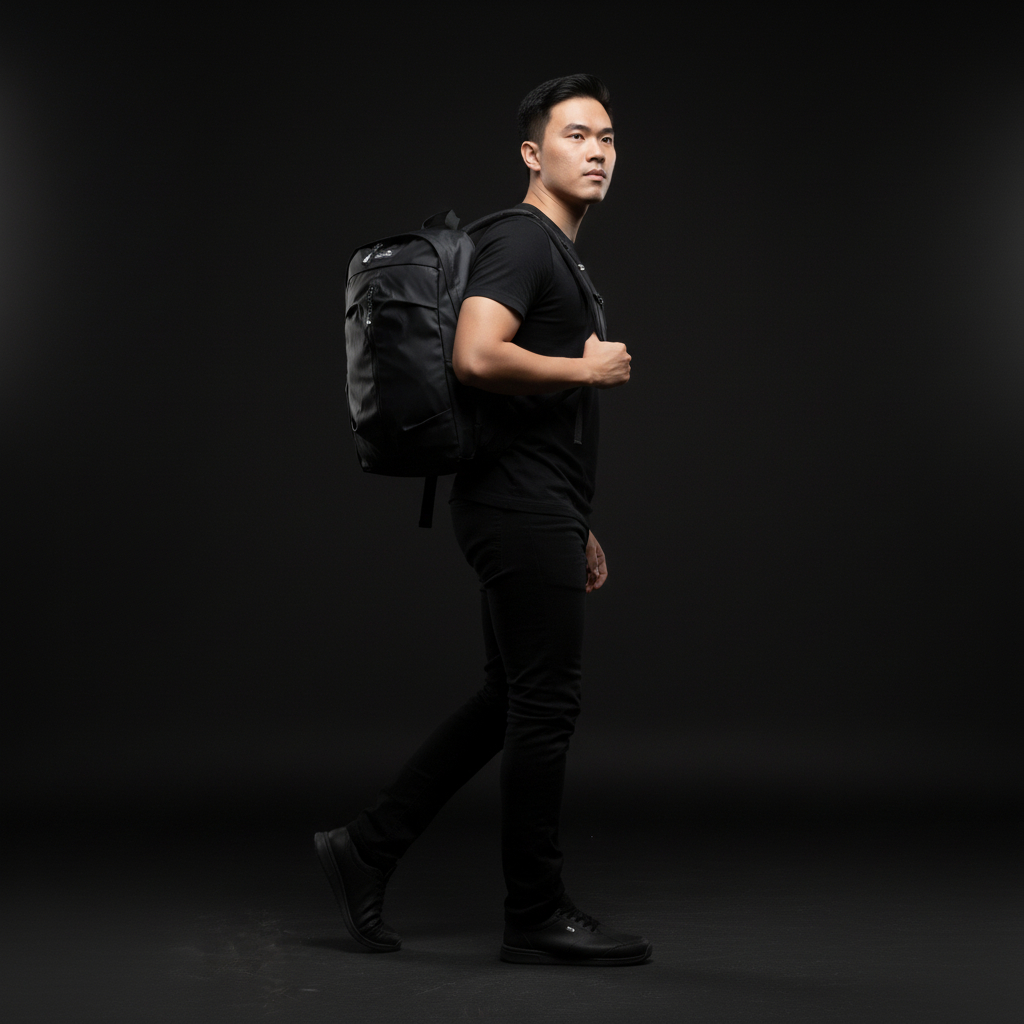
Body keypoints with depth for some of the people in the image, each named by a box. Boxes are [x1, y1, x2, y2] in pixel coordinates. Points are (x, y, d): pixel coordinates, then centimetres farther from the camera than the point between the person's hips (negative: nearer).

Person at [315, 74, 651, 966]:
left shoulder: (558, 254, 22)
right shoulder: (520, 241, -10)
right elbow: (478, 359, -28)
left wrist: (579, 527, 24)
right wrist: (587, 368, -13)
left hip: (537, 510, 10)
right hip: (522, 507, -10)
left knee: (511, 702, 13)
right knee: (544, 706, -3)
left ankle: (369, 847, 18)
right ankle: (537, 917, 7)